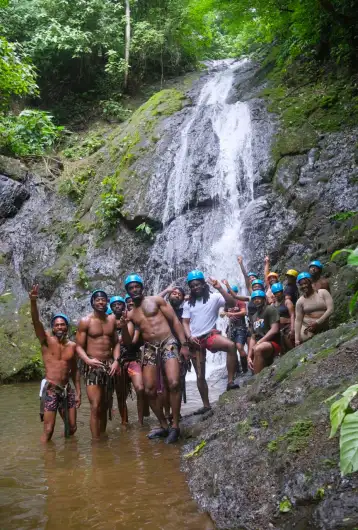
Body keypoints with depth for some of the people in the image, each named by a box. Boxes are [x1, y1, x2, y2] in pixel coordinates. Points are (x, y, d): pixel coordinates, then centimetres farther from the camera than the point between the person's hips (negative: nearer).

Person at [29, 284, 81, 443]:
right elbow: (36, 322, -21)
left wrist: (78, 392, 9)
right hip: (50, 389, -4)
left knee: (72, 427, 10)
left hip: (66, 389, 4)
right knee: (48, 430, -7)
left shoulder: (72, 345, 8)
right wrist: (33, 302, -38)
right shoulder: (47, 340, -4)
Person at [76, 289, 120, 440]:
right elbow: (79, 346, -6)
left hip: (109, 365, 5)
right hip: (92, 366, -5)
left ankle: (103, 436, 19)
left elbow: (116, 343, 13)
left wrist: (116, 361, -3)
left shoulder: (112, 320, 9)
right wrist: (88, 360, -23)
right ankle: (96, 440, -8)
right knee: (96, 406, -13)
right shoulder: (85, 322, -4)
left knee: (105, 406, 10)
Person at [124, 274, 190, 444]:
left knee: (173, 383, -22)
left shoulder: (156, 300, 7)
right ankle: (163, 426, 16)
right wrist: (124, 327, -7)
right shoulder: (130, 314, 16)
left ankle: (175, 426, -10)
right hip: (150, 349, 4)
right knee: (149, 390, -1)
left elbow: (175, 321, 4)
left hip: (168, 343, -4)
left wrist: (184, 344, -6)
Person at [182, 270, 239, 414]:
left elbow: (232, 303, -15)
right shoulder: (188, 304, 11)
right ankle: (206, 405, 20)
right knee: (200, 375, 7)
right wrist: (189, 336, -8)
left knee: (231, 345, -36)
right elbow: (185, 322, 9)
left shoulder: (214, 297, -1)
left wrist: (220, 288, -23)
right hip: (195, 340, 4)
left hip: (211, 335, -3)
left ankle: (230, 382, -26)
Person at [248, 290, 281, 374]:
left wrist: (258, 342, -17)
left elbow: (274, 330, -14)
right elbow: (253, 337, 14)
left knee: (258, 349, -35)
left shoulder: (270, 309, -2)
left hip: (273, 343, -10)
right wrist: (249, 356, 0)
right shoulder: (254, 317, 20)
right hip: (259, 345, 10)